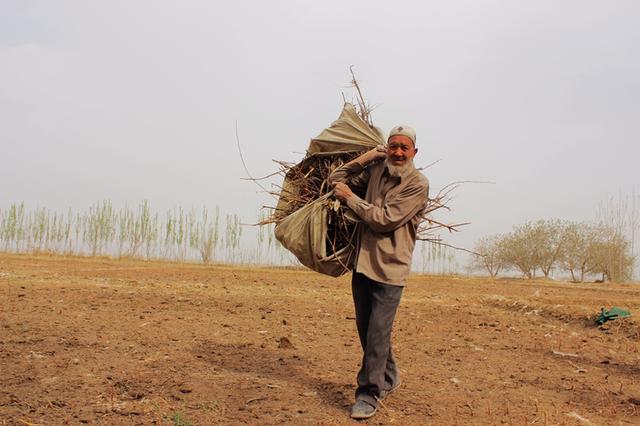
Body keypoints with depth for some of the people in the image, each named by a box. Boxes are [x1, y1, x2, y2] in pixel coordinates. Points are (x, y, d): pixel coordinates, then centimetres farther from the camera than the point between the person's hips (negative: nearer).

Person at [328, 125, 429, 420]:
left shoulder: (418, 184, -10)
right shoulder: (376, 170, 8)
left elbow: (385, 219, -17)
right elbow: (337, 179, 12)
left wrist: (350, 198, -8)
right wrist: (368, 156, 1)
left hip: (389, 268, -6)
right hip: (362, 262, 6)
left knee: (377, 332, -7)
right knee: (365, 328, 15)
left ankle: (369, 394, 6)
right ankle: (388, 378, 35)